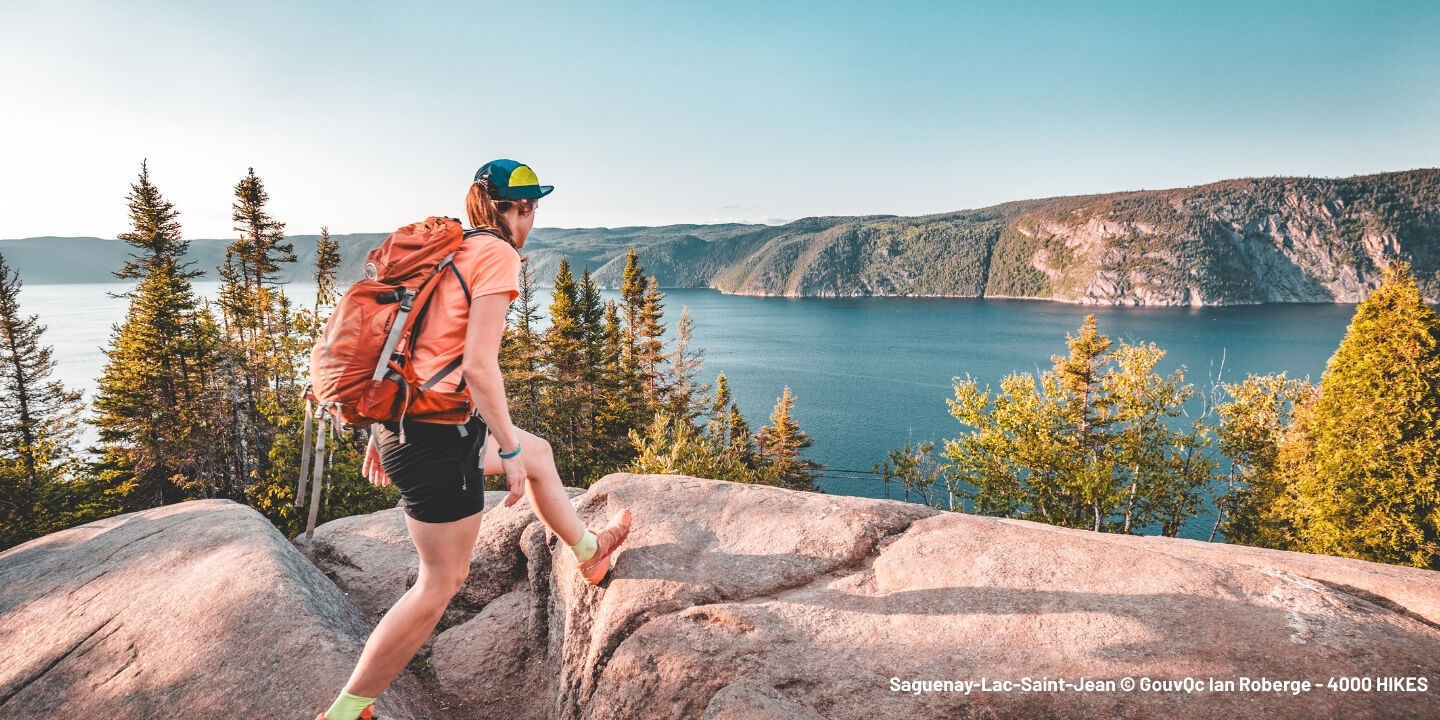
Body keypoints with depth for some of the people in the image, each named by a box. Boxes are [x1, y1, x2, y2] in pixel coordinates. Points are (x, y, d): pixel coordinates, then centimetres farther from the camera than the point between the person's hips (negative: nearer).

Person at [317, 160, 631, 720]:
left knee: (538, 452, 26)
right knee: (442, 582, 4)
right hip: (439, 433, -10)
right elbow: (479, 365, -21)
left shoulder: (446, 250, 13)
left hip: (401, 418, 10)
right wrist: (508, 449, -13)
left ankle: (589, 551, 46)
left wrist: (383, 432, 21)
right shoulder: (498, 254, -13)